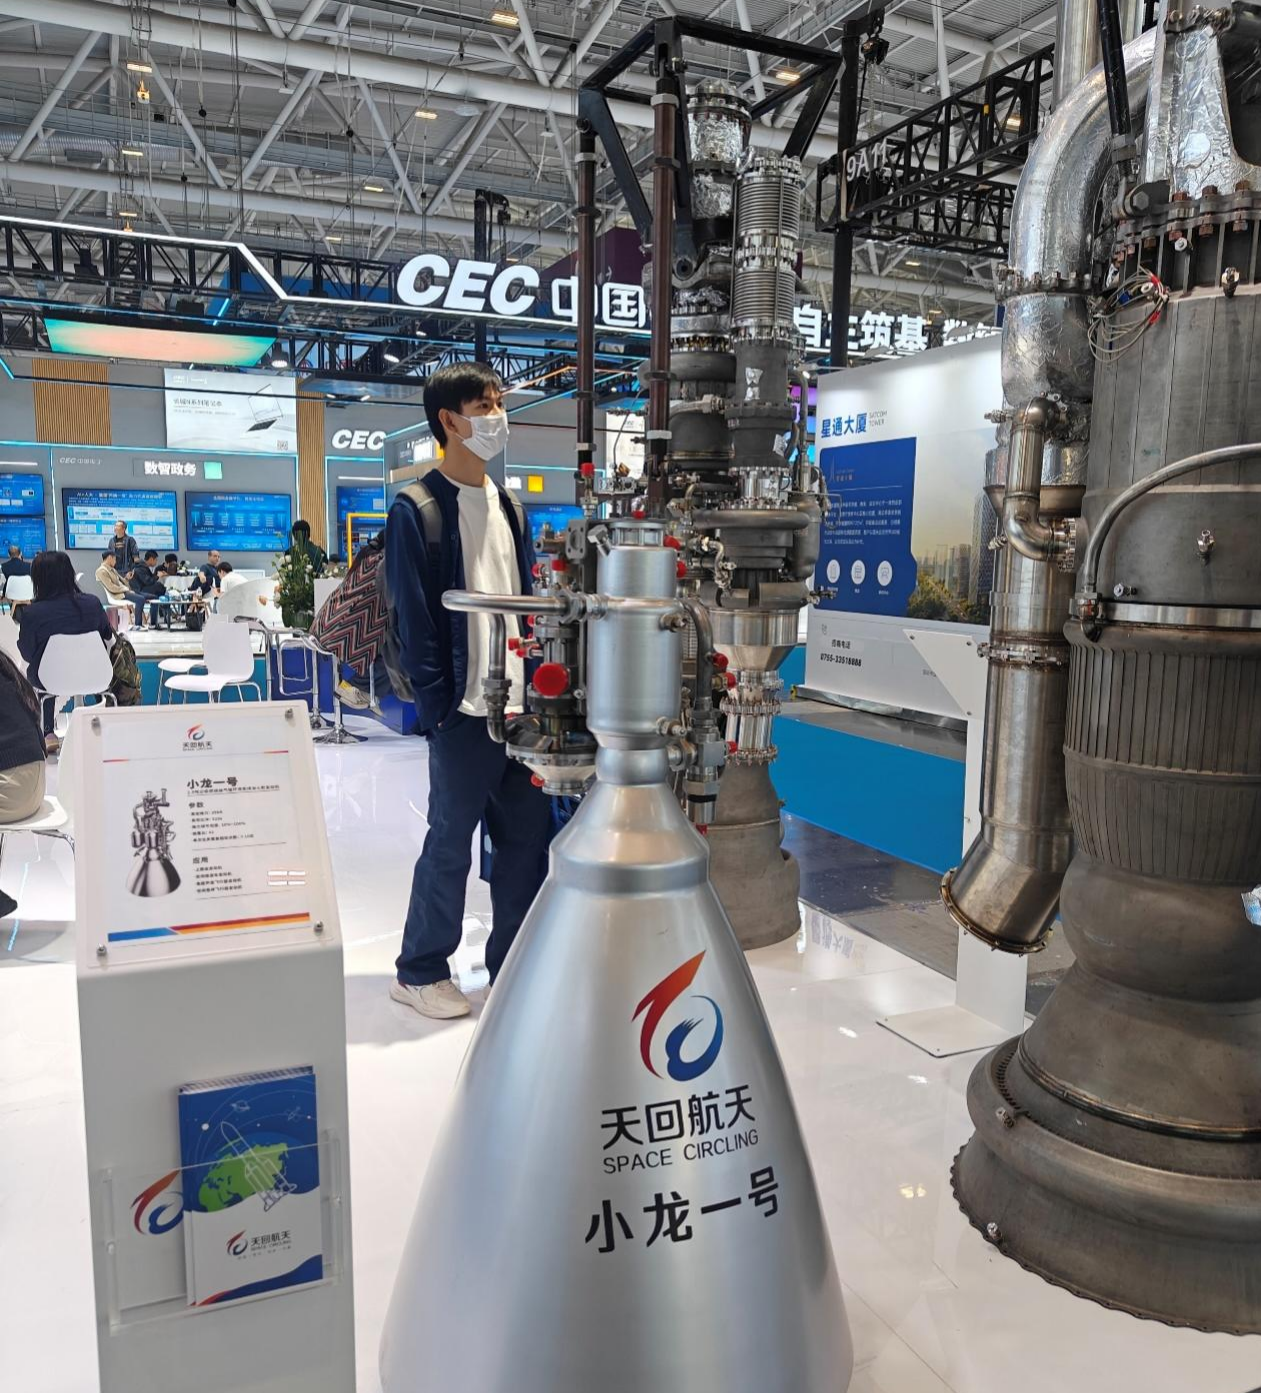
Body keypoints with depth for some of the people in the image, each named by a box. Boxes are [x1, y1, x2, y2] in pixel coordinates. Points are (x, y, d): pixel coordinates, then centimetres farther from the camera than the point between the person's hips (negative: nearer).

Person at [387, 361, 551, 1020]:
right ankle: (419, 971, 22)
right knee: (450, 842, 4)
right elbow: (413, 617, -11)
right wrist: (438, 704, -14)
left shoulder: (506, 504, 15)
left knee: (527, 837, 11)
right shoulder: (417, 509, -7)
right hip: (465, 711, -7)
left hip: (521, 705, 7)